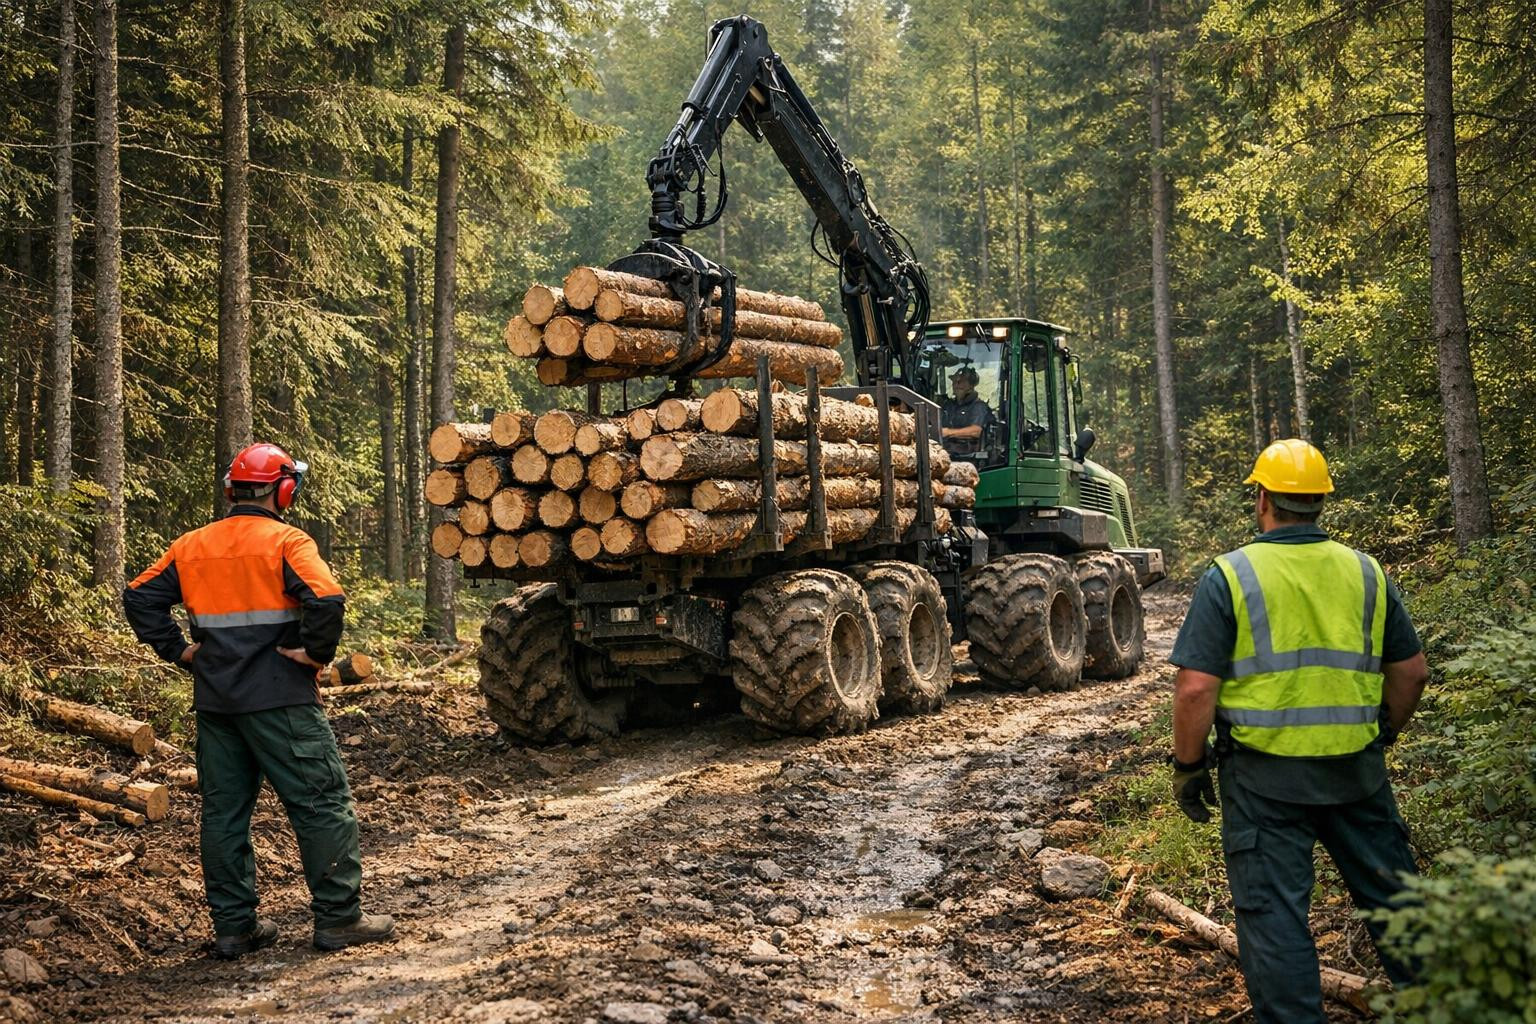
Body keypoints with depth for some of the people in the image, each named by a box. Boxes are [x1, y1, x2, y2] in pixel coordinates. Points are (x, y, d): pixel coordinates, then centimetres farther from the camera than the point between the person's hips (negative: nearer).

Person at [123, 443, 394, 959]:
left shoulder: (191, 546, 8)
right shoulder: (285, 542, -10)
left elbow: (139, 598, 9)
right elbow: (326, 598, -25)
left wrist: (178, 650, 10)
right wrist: (317, 651, -12)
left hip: (214, 701, 6)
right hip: (280, 699, -6)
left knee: (223, 810, 12)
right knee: (324, 803, 2)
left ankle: (233, 926, 15)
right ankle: (338, 917, 3)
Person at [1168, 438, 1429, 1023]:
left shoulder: (1230, 576, -9)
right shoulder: (1365, 572, 4)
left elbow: (1195, 688, -13)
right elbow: (1412, 671, 10)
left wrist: (1188, 766, -1)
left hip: (1265, 777, -4)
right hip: (1356, 770, 4)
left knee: (1273, 911, 4)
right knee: (1392, 895, 18)